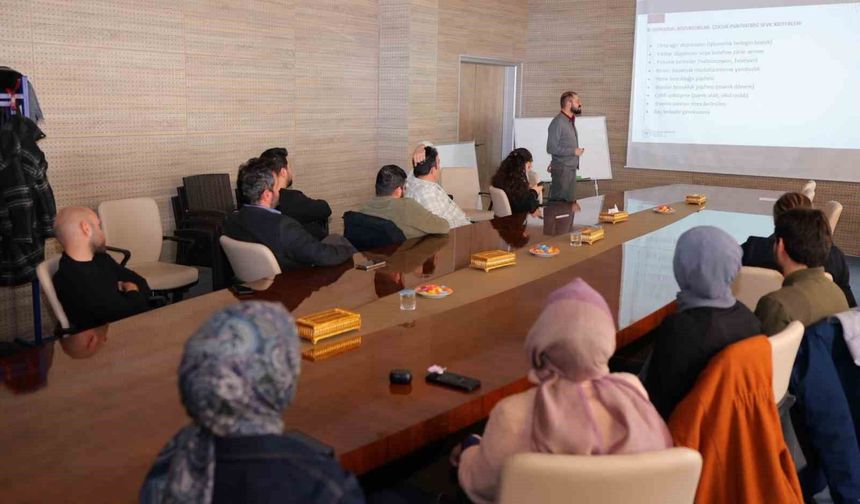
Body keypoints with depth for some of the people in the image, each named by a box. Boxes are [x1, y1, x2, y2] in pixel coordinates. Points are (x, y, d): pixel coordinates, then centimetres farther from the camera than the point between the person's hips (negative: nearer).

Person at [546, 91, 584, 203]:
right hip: (562, 169, -9)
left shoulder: (570, 121, 11)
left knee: (570, 201, 11)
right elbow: (551, 148, -21)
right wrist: (574, 151, -16)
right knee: (560, 202, -5)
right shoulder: (558, 122, -16)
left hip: (571, 168, 9)